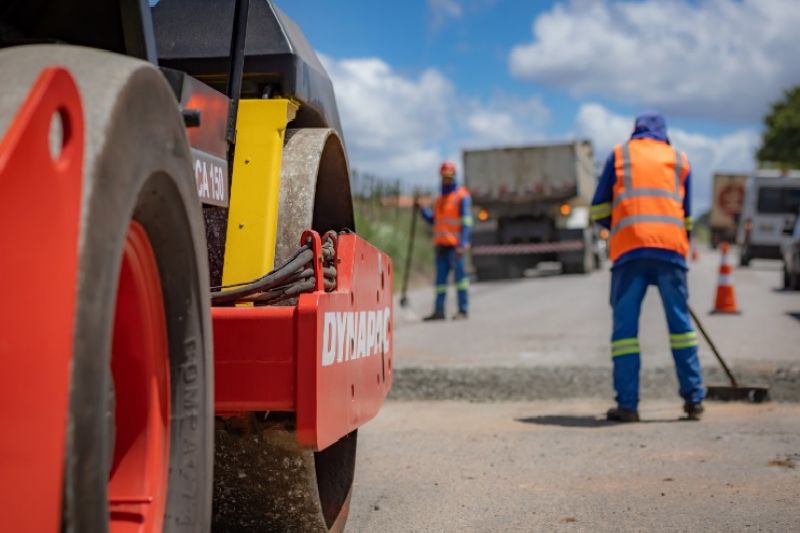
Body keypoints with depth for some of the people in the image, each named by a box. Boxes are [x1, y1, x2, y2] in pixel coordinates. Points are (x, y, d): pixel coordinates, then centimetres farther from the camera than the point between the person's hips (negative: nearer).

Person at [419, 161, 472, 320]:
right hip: (441, 244, 7)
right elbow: (433, 220, 21)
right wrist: (422, 209, 5)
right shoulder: (440, 199, 21)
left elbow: (466, 221, -9)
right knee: (440, 278, 4)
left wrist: (462, 244, -17)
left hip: (455, 245, -7)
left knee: (460, 276, -6)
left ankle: (463, 310, -4)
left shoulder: (462, 195, -2)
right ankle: (439, 310, 5)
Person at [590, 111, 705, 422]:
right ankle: (694, 399, 9)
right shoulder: (679, 160, 21)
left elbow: (599, 210, 13)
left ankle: (627, 405, -3)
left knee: (625, 326, 0)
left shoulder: (619, 155, 17)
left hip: (629, 248, -1)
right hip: (671, 248, 1)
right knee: (680, 323, 9)